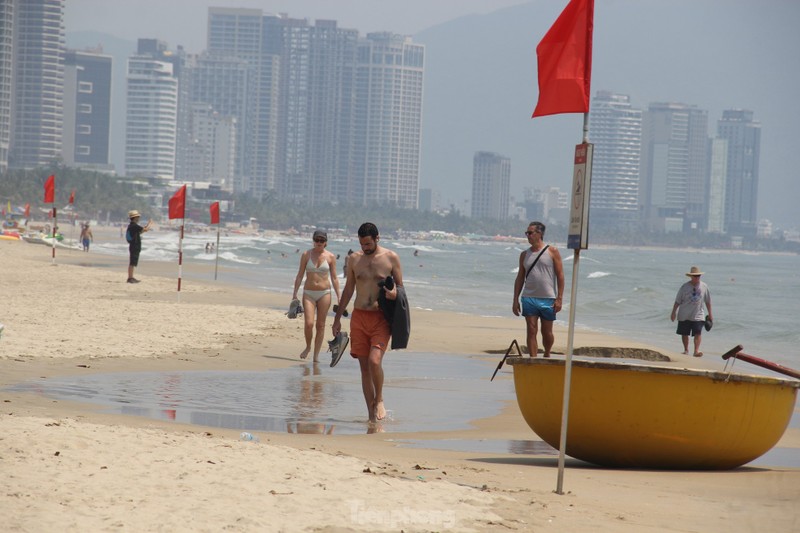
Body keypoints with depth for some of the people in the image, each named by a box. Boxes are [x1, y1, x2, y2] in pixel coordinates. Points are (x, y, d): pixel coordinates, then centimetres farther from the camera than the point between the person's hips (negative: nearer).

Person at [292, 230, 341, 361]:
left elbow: (334, 278, 5)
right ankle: (308, 347, 13)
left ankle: (316, 354, 11)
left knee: (320, 325, 2)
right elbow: (300, 275, 6)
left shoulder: (330, 257, 1)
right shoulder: (306, 255, 2)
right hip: (309, 293, 0)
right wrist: (295, 293, 2)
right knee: (309, 323, -13)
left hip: (324, 293, 0)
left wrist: (338, 297, 2)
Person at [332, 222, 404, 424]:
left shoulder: (391, 258, -1)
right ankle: (371, 414, 8)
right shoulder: (354, 259, 8)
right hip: (359, 317, 4)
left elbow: (400, 286, 6)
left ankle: (379, 400, 4)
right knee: (364, 366, 3)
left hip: (381, 318, -4)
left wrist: (395, 293, -19)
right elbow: (348, 290, 15)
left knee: (374, 360, -20)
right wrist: (337, 319, 15)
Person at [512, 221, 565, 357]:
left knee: (547, 332, 6)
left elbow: (560, 276, -3)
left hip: (548, 299, -2)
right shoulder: (525, 255, 11)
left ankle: (547, 356, 30)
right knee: (531, 331, -5)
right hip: (529, 299, 2)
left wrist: (559, 298, -10)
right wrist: (515, 300, 8)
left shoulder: (552, 252, 0)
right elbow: (520, 278, 15)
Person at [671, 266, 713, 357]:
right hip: (684, 315, 0)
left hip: (698, 315, 0)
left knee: (698, 332, -15)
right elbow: (678, 301, 0)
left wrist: (710, 314, 13)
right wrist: (673, 313, -2)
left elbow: (708, 301, 11)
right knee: (684, 333, 8)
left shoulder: (704, 287, 1)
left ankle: (696, 351, -21)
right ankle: (686, 350, 25)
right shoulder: (685, 287, -5)